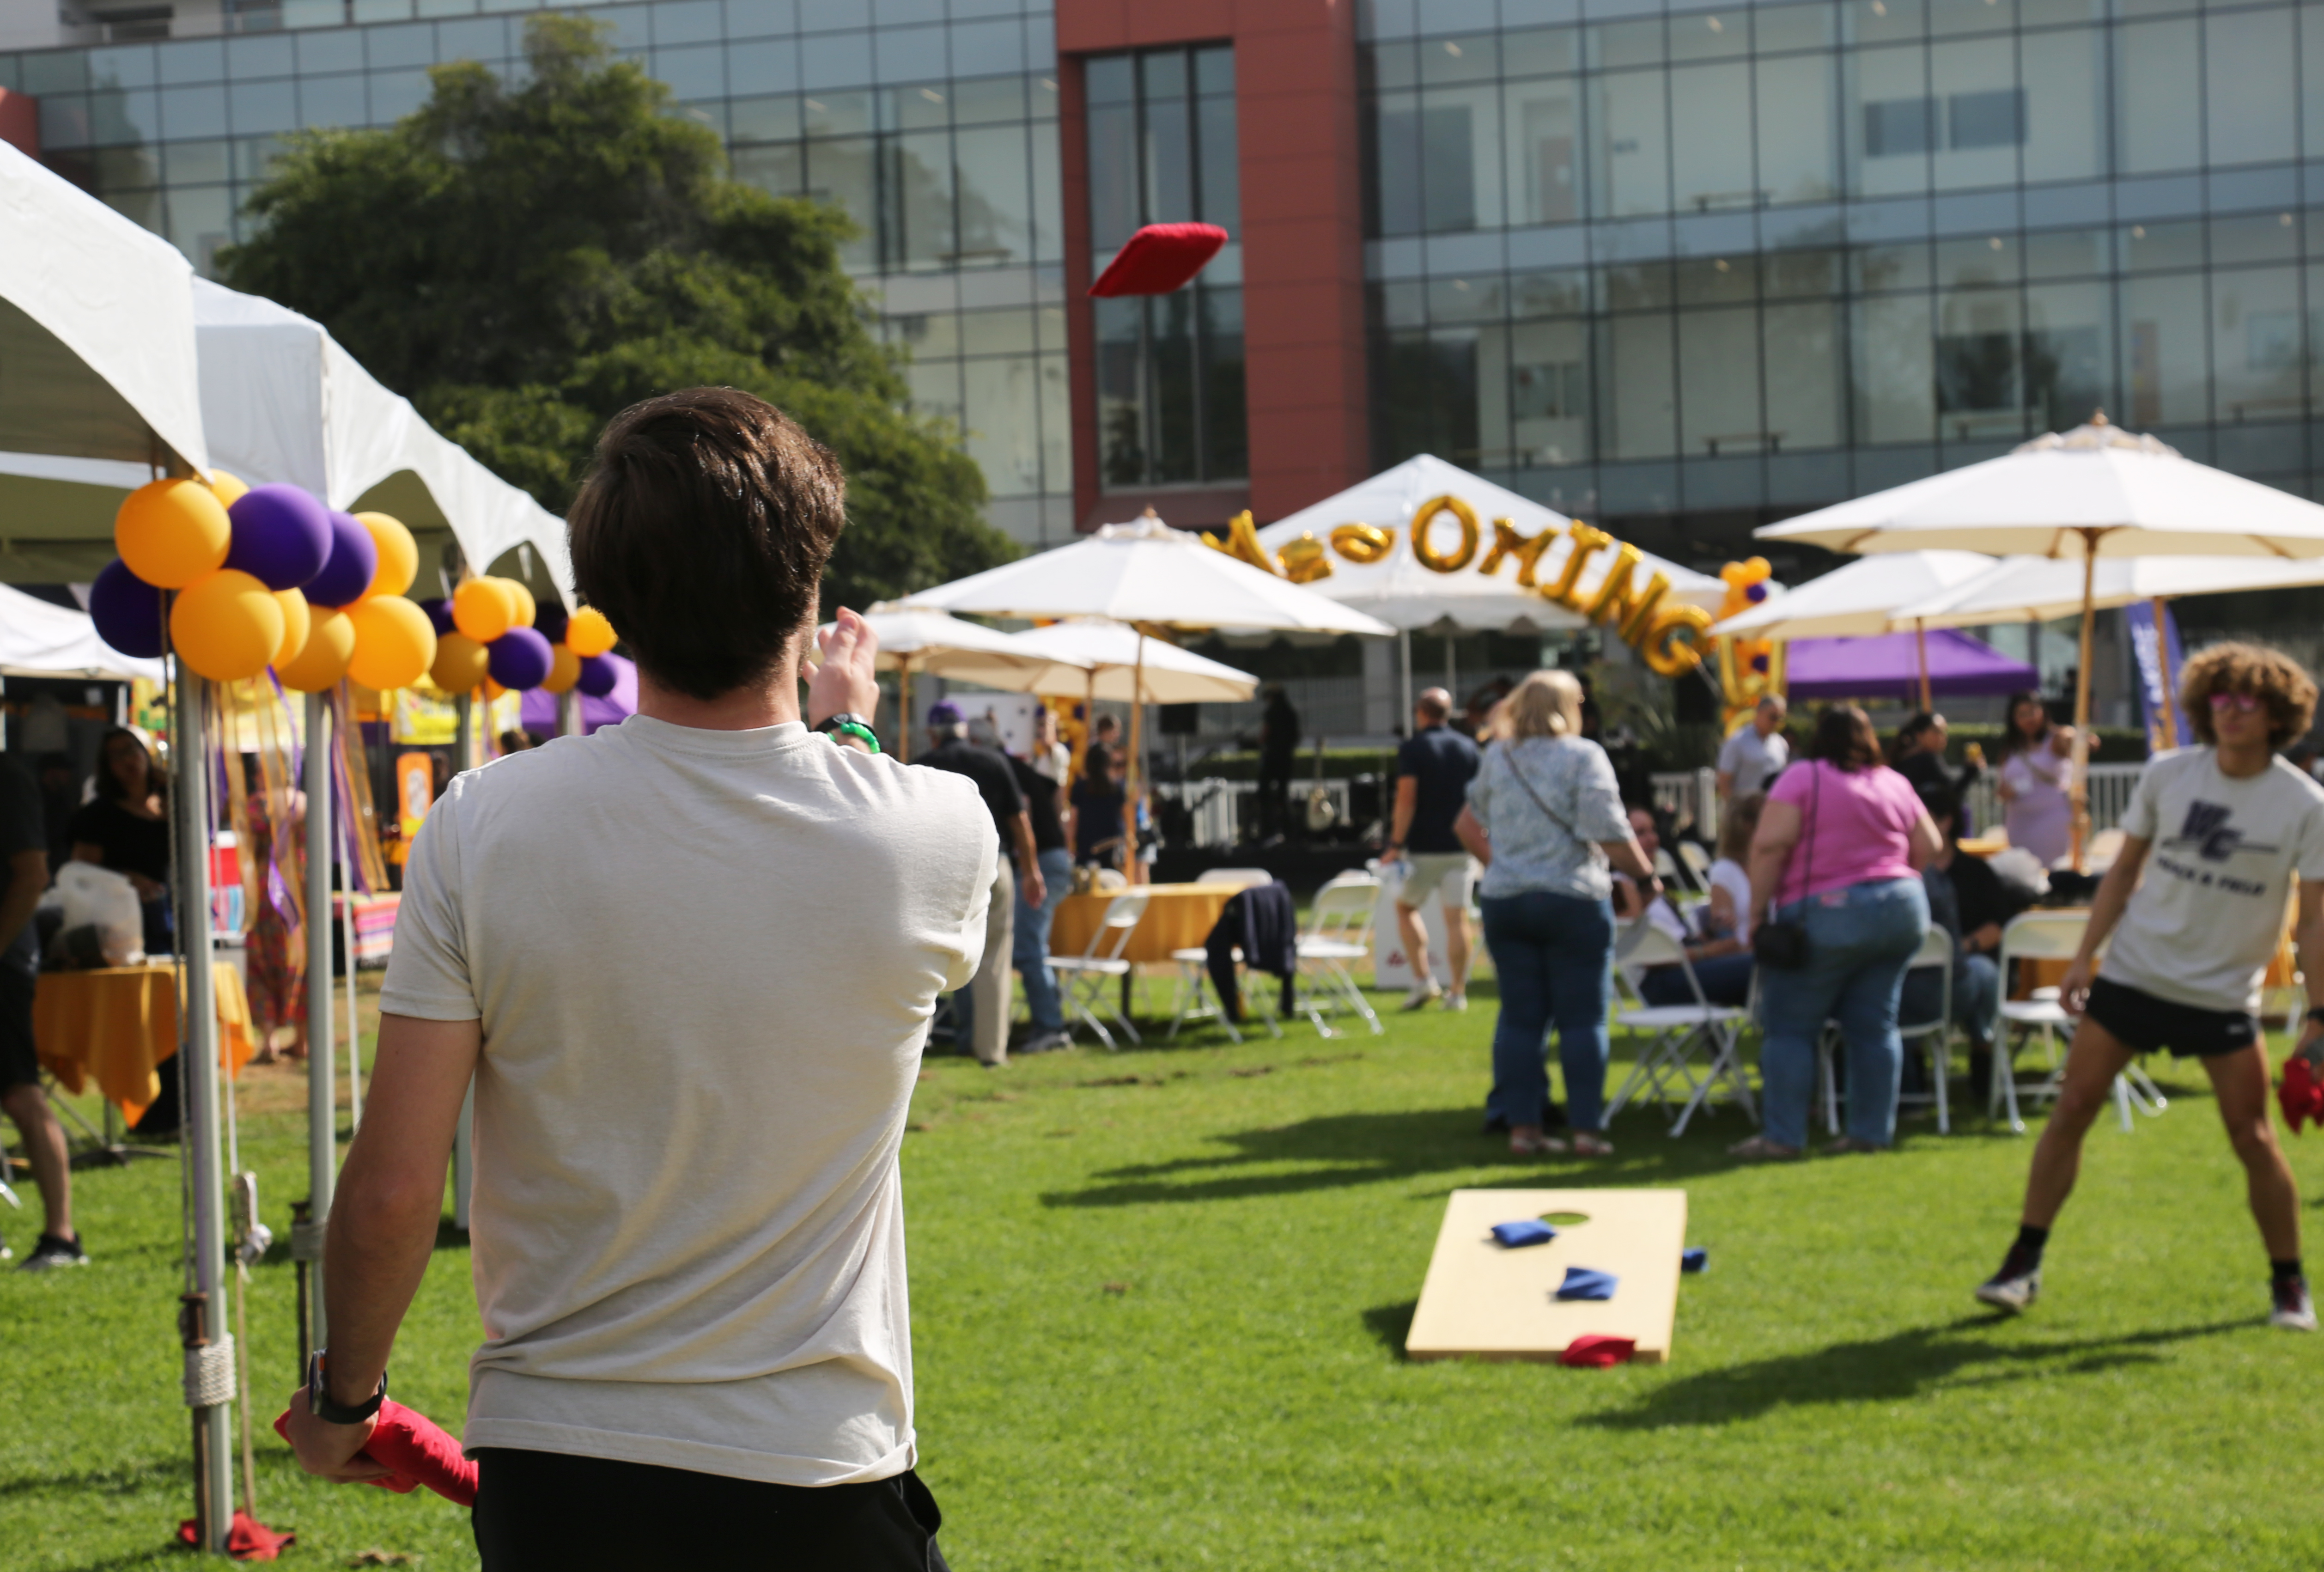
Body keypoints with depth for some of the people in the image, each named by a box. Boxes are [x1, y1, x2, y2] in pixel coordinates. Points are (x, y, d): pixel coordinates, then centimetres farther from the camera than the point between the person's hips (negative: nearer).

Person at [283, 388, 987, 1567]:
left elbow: (390, 1194, -9)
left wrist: (343, 1394, 9)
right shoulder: (938, 835, -12)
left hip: (548, 1473, 1)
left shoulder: (483, 829, -12)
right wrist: (845, 730, 31)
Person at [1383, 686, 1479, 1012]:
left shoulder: (1412, 748, -7)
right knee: (1457, 917, 4)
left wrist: (1396, 844, -13)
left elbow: (1407, 799, -15)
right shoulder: (1468, 748, 8)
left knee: (1405, 908, 12)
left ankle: (1423, 979, -1)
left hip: (1422, 847, -4)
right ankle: (1458, 992, 3)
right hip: (1460, 846, 4)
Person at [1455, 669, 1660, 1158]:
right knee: (1583, 1019, 2)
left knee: (1520, 1018, 8)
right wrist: (1647, 876, -2)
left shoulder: (1497, 759, 9)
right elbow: (1611, 836, -15)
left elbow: (1468, 827, 20)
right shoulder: (1583, 757, -8)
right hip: (1572, 899, -5)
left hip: (1504, 901, 5)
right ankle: (1586, 1129, 2)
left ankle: (1522, 1126, 9)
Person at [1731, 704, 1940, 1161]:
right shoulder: (1896, 785, 10)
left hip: (1827, 915, -6)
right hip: (1904, 910, 6)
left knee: (1791, 1026, 1)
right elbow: (1928, 847, 13)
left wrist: (1758, 910, -11)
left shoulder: (1801, 780, -6)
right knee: (1876, 1025, 11)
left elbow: (1770, 845, -15)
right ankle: (1872, 1130, 11)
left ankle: (1782, 1136, 0)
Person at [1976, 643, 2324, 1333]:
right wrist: (2085, 954, 3)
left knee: (2253, 1137, -3)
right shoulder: (2166, 775, -1)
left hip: (2225, 996, -2)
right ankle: (2023, 1264, 5)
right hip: (2133, 974, 2)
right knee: (2071, 1108, -3)